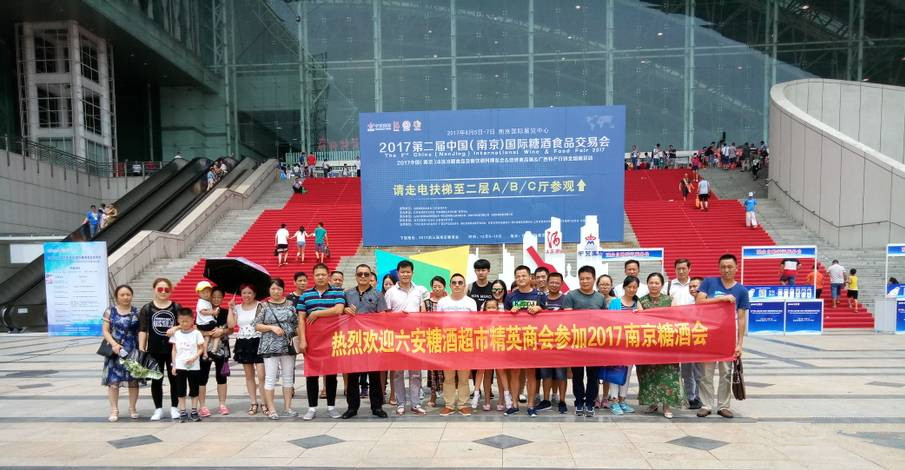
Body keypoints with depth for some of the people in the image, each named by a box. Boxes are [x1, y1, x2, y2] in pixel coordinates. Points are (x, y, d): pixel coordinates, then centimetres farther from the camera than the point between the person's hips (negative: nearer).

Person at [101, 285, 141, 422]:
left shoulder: (136, 312, 4)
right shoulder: (110, 311, 1)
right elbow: (105, 330, -1)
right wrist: (114, 344, -15)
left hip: (133, 351, 1)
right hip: (116, 351, -1)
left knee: (133, 380, 5)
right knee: (113, 381, 0)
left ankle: (133, 408, 18)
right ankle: (114, 410, 11)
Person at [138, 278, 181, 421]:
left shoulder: (176, 307, 2)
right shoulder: (147, 308, 3)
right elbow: (142, 330, 1)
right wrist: (141, 349, -4)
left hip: (173, 350, 0)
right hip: (154, 350, 0)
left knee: (174, 378, 6)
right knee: (156, 380, 8)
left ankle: (174, 408, 19)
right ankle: (158, 409, 19)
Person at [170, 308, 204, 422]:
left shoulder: (196, 333, -3)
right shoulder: (176, 334, 3)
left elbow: (201, 348, -2)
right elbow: (174, 350, 7)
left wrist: (194, 358, -18)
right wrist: (174, 365, 2)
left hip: (193, 366, -1)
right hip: (179, 366, 2)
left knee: (194, 390, 6)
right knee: (181, 391, 5)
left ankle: (194, 412, 15)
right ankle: (182, 413, 12)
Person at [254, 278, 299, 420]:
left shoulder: (290, 304, 8)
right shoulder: (264, 306, 3)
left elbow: (297, 324, 8)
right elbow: (257, 325, 0)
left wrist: (301, 341, 2)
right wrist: (272, 327, -14)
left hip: (288, 346, 2)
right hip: (270, 347, -2)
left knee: (288, 377, 8)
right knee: (270, 378, -2)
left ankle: (287, 407, 17)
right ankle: (271, 409, 5)